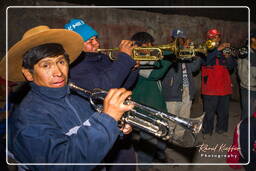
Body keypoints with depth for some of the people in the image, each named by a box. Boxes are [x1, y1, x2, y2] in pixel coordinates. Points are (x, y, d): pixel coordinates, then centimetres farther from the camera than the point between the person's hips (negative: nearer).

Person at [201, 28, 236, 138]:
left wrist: (228, 57, -13)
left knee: (224, 112, 12)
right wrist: (218, 49, -28)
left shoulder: (224, 50, 13)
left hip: (224, 87, 5)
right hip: (210, 88, -5)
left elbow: (232, 66, 7)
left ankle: (221, 129, 28)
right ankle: (207, 131, 13)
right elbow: (205, 61, -22)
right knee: (209, 112, -1)